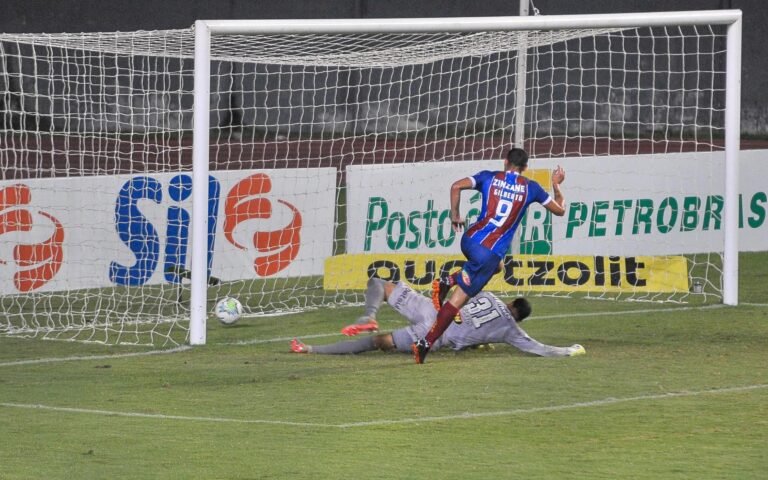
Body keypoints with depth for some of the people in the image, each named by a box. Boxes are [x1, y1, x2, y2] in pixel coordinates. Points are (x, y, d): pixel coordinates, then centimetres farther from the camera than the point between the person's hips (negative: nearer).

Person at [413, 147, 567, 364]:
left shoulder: (490, 177, 8)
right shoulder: (530, 188, 5)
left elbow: (456, 186, -7)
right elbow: (559, 210, 16)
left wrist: (455, 215, 4)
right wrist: (556, 185, 32)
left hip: (469, 240, 4)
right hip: (491, 252, -4)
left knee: (493, 266, 37)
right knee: (457, 301, -2)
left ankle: (448, 282, 16)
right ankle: (425, 344, -10)